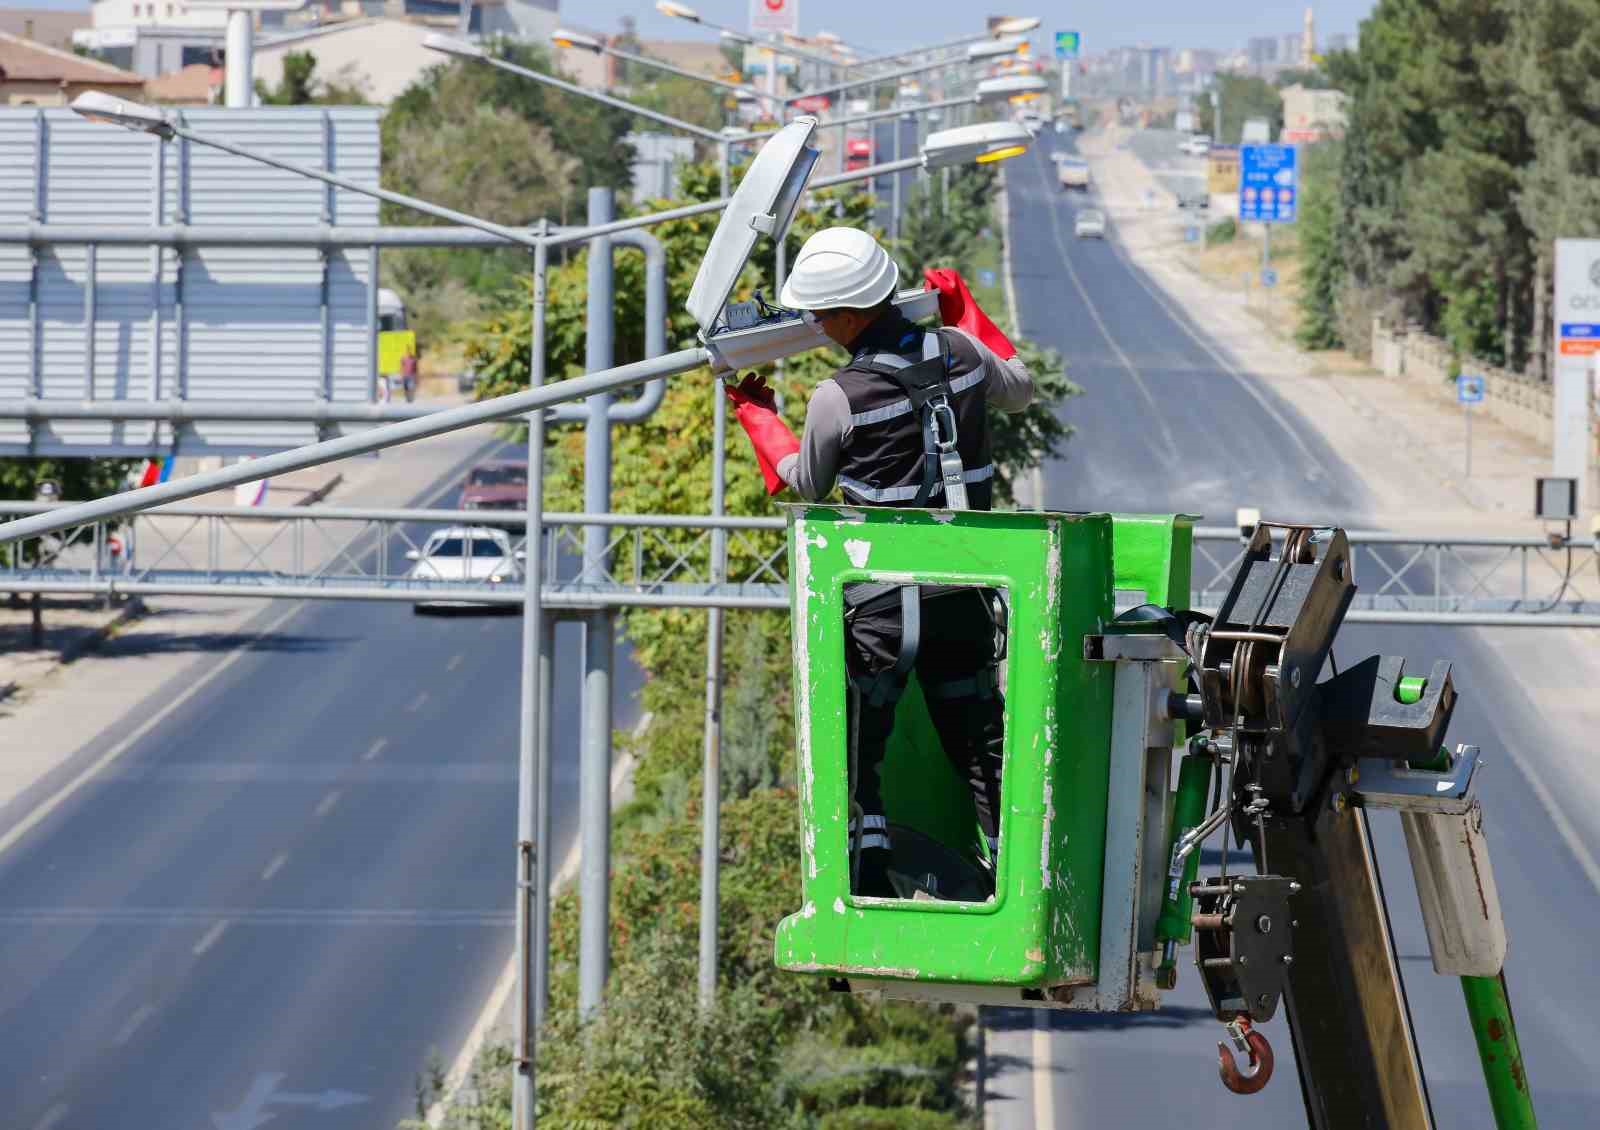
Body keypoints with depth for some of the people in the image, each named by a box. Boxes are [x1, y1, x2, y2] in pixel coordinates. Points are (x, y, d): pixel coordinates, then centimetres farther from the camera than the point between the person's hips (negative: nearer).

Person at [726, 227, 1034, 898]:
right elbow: (1019, 389, 22)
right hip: (965, 594, 5)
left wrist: (754, 411, 21)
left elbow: (805, 482, 6)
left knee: (855, 750, 8)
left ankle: (871, 879, 1)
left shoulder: (836, 401, -15)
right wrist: (963, 309, 32)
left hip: (882, 604, -5)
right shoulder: (959, 353, -2)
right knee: (979, 744, 15)